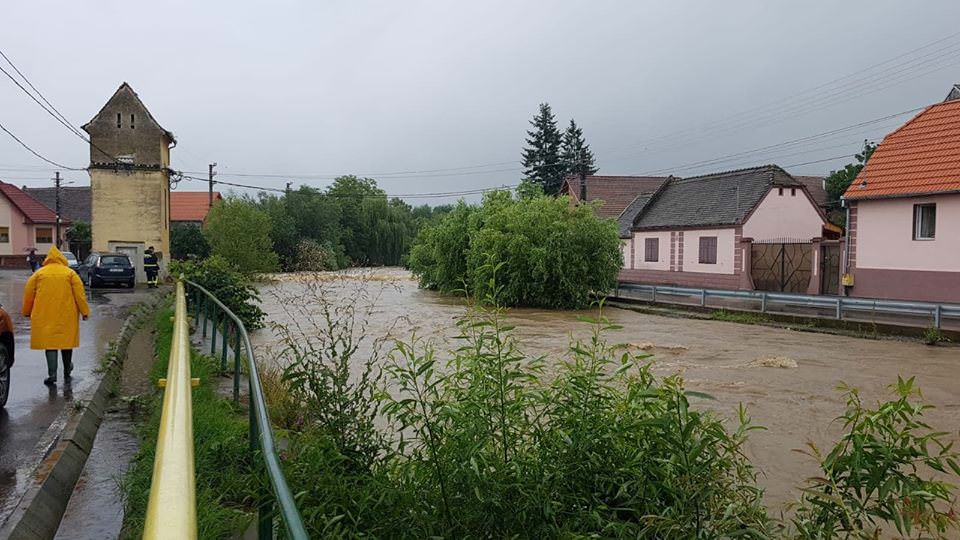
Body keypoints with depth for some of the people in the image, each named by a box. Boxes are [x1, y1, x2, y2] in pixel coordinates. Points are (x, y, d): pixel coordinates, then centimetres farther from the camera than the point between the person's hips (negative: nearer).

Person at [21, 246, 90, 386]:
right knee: (66, 341, 12)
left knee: (49, 342, 2)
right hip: (67, 316, 0)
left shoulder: (38, 273, 5)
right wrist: (84, 311, -1)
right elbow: (79, 294, -4)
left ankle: (52, 374, -10)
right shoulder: (70, 273, 2)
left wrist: (27, 311, 18)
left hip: (45, 316, 0)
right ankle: (67, 373, 24)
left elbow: (28, 293, 6)